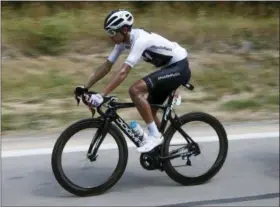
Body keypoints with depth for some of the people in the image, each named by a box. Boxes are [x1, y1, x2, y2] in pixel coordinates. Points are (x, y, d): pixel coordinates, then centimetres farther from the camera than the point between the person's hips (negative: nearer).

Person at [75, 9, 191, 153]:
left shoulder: (140, 39, -29)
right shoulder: (123, 40, -2)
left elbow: (123, 72, -37)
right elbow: (106, 66, 2)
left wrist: (101, 95, -41)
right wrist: (85, 88, -2)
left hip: (179, 67, -10)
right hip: (170, 67, 10)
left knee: (135, 90, -24)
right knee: (149, 111, 11)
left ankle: (154, 135, -16)